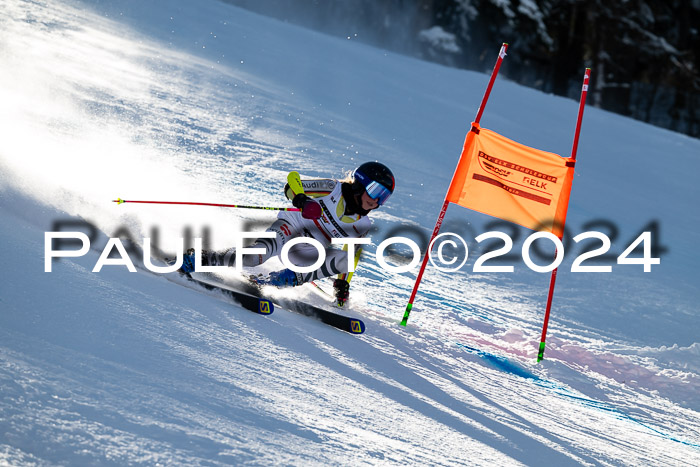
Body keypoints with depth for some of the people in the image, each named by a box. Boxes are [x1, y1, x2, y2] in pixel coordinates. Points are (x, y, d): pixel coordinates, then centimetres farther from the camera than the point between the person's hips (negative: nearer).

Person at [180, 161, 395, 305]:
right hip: (290, 227, -6)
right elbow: (292, 185, -10)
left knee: (344, 258, -21)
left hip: (304, 253, 6)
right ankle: (203, 259, -22)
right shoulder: (333, 189, -5)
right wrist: (302, 200, -31)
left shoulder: (362, 226, 9)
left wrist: (343, 283, 10)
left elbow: (349, 259, 21)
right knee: (257, 255, -36)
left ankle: (291, 278, -20)